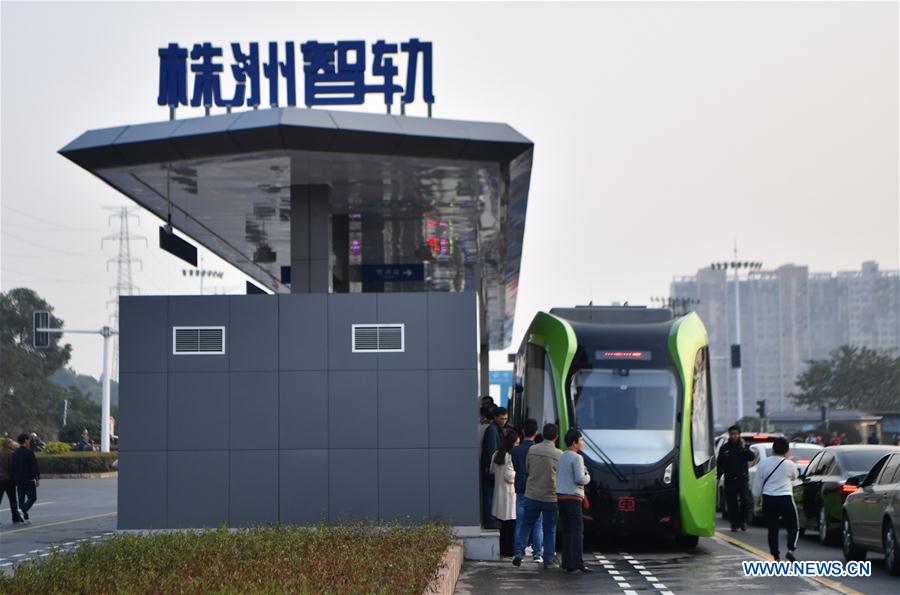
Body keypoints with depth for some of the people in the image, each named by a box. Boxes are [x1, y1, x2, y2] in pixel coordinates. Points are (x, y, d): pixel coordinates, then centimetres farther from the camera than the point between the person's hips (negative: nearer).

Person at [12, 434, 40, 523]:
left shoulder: (15, 453, 6)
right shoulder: (29, 452, -13)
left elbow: (13, 467, 10)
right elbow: (34, 466, -14)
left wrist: (15, 479, 17)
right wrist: (37, 479, -5)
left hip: (18, 480, 6)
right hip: (29, 479, -6)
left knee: (21, 499, 9)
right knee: (32, 497, 2)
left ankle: (25, 517, 8)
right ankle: (22, 510, -19)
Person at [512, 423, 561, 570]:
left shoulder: (532, 450, -3)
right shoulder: (559, 455, -10)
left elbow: (526, 469, 9)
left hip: (532, 495, 2)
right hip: (551, 497, -2)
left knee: (525, 525, 13)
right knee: (550, 530, 8)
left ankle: (519, 551, -3)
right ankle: (549, 560, 10)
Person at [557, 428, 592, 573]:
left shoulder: (562, 457, 17)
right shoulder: (576, 458, -10)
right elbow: (580, 479, -18)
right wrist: (588, 477, 4)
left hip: (560, 496, 8)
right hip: (573, 497, -8)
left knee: (567, 530, 10)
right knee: (577, 530, -8)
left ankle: (567, 563, 8)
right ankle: (578, 562, -15)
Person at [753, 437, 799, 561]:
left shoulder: (763, 464, -1)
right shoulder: (789, 464, -5)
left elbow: (757, 485, 2)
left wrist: (756, 497, 18)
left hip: (768, 500, 2)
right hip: (785, 498, -2)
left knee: (772, 529, 9)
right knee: (793, 527, 11)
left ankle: (776, 557, 6)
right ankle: (790, 550, -11)